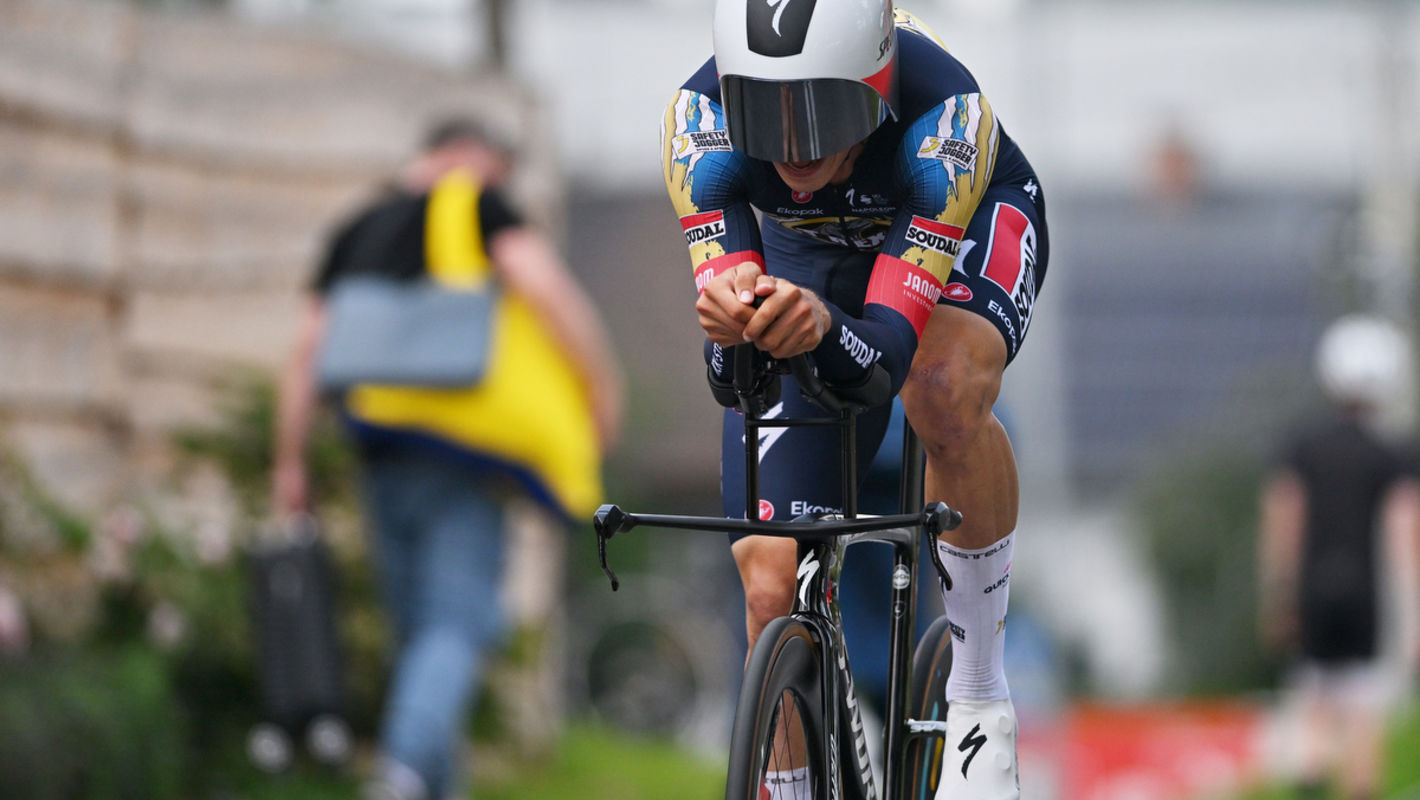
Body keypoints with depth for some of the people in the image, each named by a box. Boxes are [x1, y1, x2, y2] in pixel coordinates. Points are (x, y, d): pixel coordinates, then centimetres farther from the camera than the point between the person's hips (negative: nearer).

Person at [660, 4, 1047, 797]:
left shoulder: (944, 113, -41)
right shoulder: (701, 115, -34)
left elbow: (887, 349, -43)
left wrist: (823, 326, -65)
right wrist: (730, 312, -59)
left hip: (970, 228, -3)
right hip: (806, 250, 3)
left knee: (946, 392, -38)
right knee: (776, 584, -8)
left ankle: (981, 700, -21)